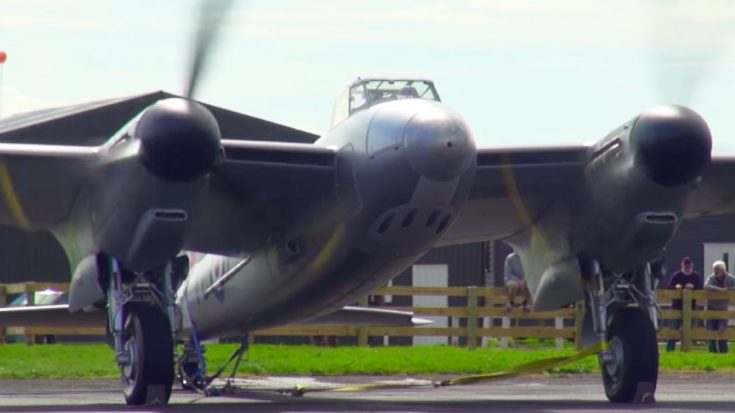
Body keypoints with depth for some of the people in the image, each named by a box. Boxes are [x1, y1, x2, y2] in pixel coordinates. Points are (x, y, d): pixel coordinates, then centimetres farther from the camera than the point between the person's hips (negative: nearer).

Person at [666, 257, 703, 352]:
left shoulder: (696, 276, 7)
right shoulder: (676, 275, 3)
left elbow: (700, 288, -4)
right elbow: (668, 287, -5)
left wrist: (693, 287, -22)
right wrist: (676, 287, -25)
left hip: (691, 307, 2)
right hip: (677, 307, -2)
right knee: (674, 328, -4)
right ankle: (670, 348, -1)